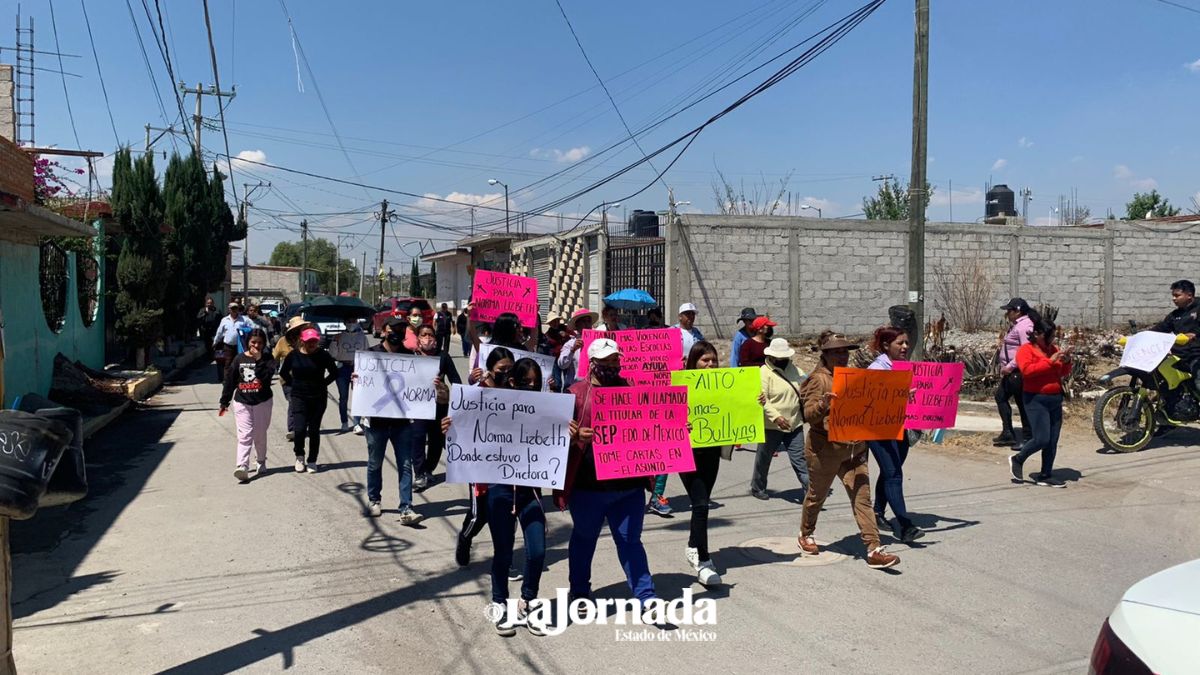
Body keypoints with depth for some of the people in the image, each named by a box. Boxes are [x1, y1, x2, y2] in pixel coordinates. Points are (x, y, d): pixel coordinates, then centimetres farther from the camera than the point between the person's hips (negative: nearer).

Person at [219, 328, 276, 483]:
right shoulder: (239, 359, 4)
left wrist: (258, 360, -26)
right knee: (244, 435, -9)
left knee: (260, 435, 12)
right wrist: (224, 402, 10)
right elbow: (230, 381, 8)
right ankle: (242, 466, -18)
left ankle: (261, 462, 30)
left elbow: (267, 375, -21)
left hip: (262, 402, 0)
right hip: (242, 402, 0)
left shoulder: (268, 358, -1)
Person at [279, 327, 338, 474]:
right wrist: (294, 385, 4)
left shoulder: (323, 355, -4)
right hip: (299, 397, 0)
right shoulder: (293, 356, -2)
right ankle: (299, 456, 17)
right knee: (299, 429, -9)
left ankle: (312, 461, 18)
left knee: (314, 430, 5)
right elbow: (283, 374, 12)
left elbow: (334, 373, 6)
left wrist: (323, 384, -1)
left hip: (318, 398, 0)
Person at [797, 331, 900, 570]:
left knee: (862, 498, -3)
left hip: (854, 449, 5)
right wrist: (823, 404, -37)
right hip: (825, 449, -5)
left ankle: (874, 550, -4)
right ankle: (805, 535, 37)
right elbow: (809, 416, -18)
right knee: (817, 495, 13)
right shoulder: (818, 379, -11)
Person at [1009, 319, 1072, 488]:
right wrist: (1050, 361, -23)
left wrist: (1066, 362, -2)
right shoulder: (1026, 350, -6)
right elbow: (1027, 370, -22)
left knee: (1053, 441, 6)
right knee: (1041, 439, -13)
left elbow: (1063, 373, 18)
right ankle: (1017, 460, 10)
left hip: (1055, 399, 7)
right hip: (1036, 400, -7)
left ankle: (1045, 475, 14)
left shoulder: (1053, 349, 13)